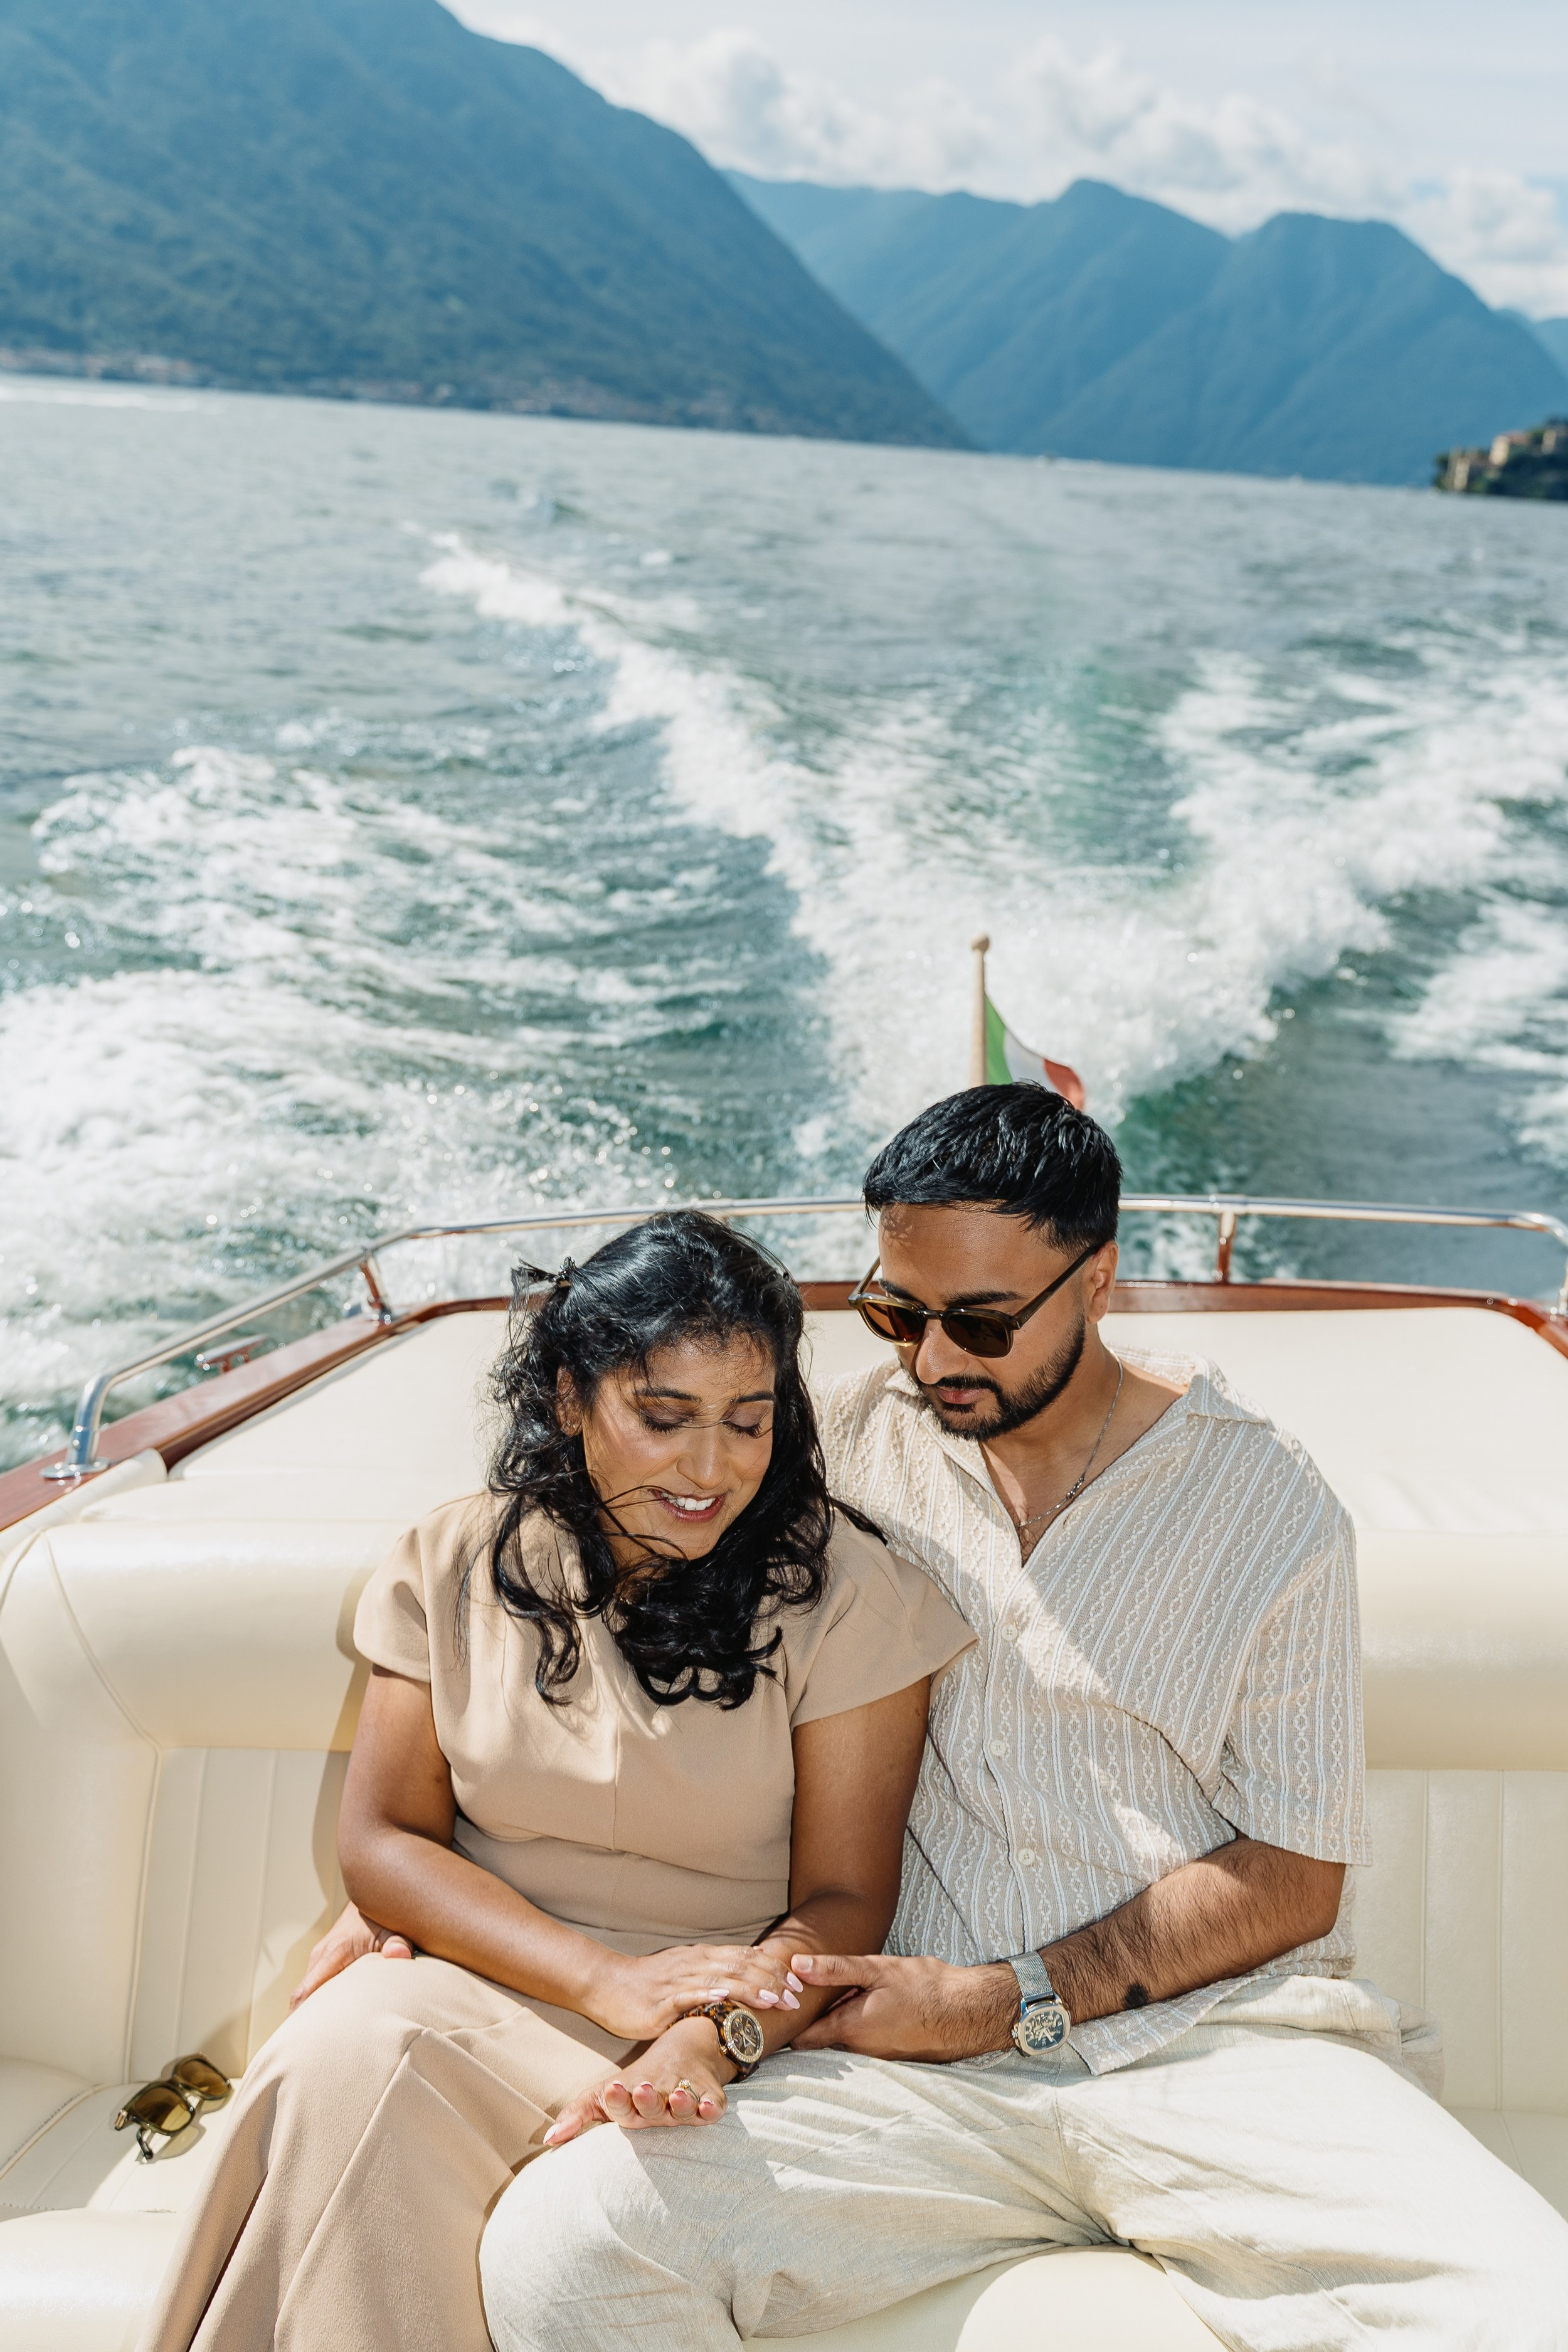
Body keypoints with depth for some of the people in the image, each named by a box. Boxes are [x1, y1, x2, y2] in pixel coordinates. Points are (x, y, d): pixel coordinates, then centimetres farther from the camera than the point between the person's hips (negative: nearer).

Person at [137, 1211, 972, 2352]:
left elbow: (846, 1900, -6)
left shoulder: (842, 1591, -5)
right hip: (473, 1978, 3)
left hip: (733, 1999, -3)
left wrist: (710, 2040, -28)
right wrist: (607, 1980, -17)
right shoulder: (457, 1565, 3)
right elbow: (383, 1841, 0)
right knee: (347, 2052, -31)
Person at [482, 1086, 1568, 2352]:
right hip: (922, 2065, 1)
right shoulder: (861, 1435, 9)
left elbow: (1293, 1878, 1)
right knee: (552, 2249, -25)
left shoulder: (1271, 1510, 2)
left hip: (1213, 2041, -1)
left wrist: (1003, 2001, -9)